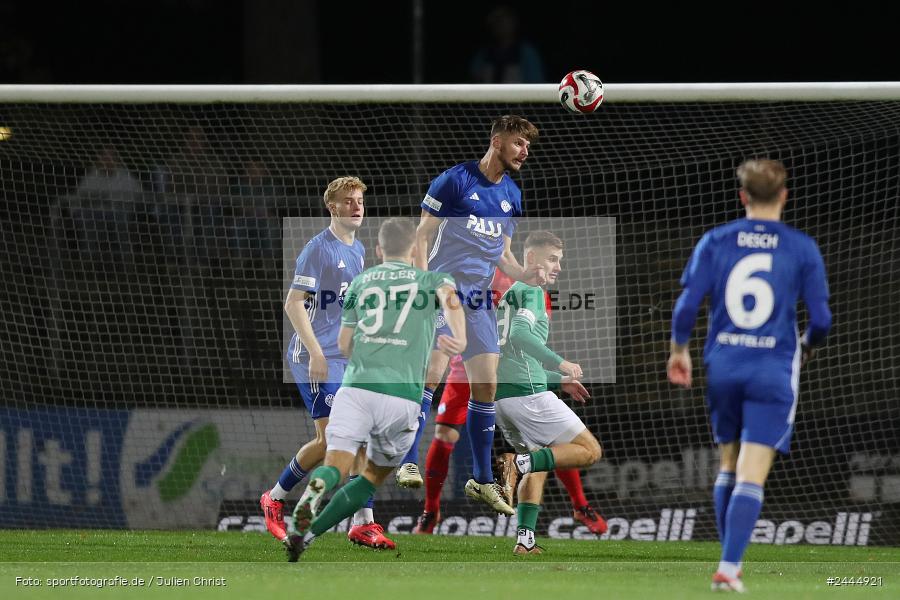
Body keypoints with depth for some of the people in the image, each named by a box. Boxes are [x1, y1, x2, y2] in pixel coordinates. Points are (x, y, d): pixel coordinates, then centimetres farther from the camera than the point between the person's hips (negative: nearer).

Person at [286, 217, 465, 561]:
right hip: (403, 395, -1)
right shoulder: (429, 280, 15)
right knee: (375, 474, 16)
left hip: (357, 386, 1)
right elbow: (450, 297, -10)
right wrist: (459, 340, -25)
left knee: (336, 465, -8)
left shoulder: (361, 282, 21)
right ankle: (307, 535, 1)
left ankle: (314, 490, -46)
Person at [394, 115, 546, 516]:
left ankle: (482, 480, 11)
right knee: (433, 374, -19)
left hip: (480, 301, 6)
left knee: (486, 387, 3)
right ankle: (408, 462, -16)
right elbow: (422, 235, -6)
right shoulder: (454, 180, -6)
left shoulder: (512, 195, 14)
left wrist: (527, 276, 1)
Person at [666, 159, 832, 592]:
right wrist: (807, 346, 19)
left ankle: (730, 558, 22)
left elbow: (687, 304, -5)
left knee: (728, 467, 19)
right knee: (752, 477, -5)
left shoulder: (715, 241, 1)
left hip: (723, 366, 2)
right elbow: (821, 319, -3)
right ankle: (728, 568, -15)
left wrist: (679, 349, 12)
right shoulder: (802, 248, -3)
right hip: (774, 372, -2)